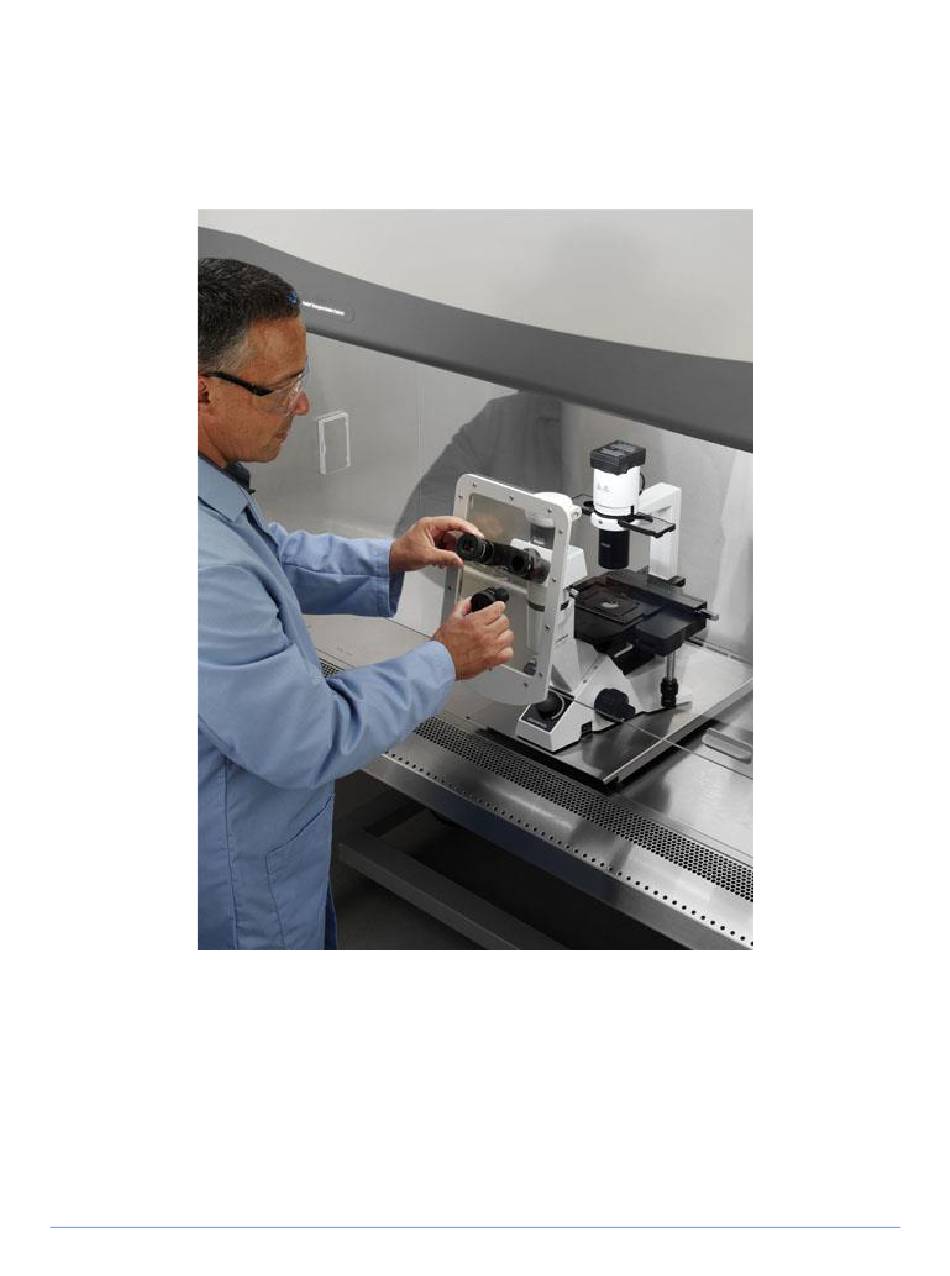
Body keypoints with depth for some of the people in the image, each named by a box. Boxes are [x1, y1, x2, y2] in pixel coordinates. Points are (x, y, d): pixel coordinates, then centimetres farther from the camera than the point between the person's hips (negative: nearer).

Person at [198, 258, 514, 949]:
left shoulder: (219, 485, -8)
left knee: (315, 935, 30)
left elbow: (275, 558, 13)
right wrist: (445, 661, -16)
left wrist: (391, 558, -1)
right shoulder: (205, 570, -40)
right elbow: (311, 742, -29)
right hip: (240, 875, -9)